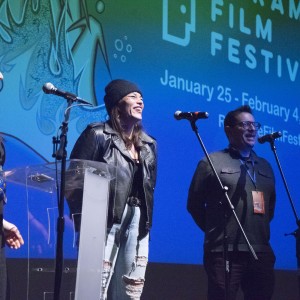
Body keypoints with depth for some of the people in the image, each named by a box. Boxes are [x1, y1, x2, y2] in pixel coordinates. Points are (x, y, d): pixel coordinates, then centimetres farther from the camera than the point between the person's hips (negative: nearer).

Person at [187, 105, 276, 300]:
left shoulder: (265, 166, 19)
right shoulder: (212, 162, 2)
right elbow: (194, 204, 3)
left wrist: (260, 229, 16)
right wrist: (216, 231, 6)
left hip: (261, 253, 6)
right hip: (225, 253, -6)